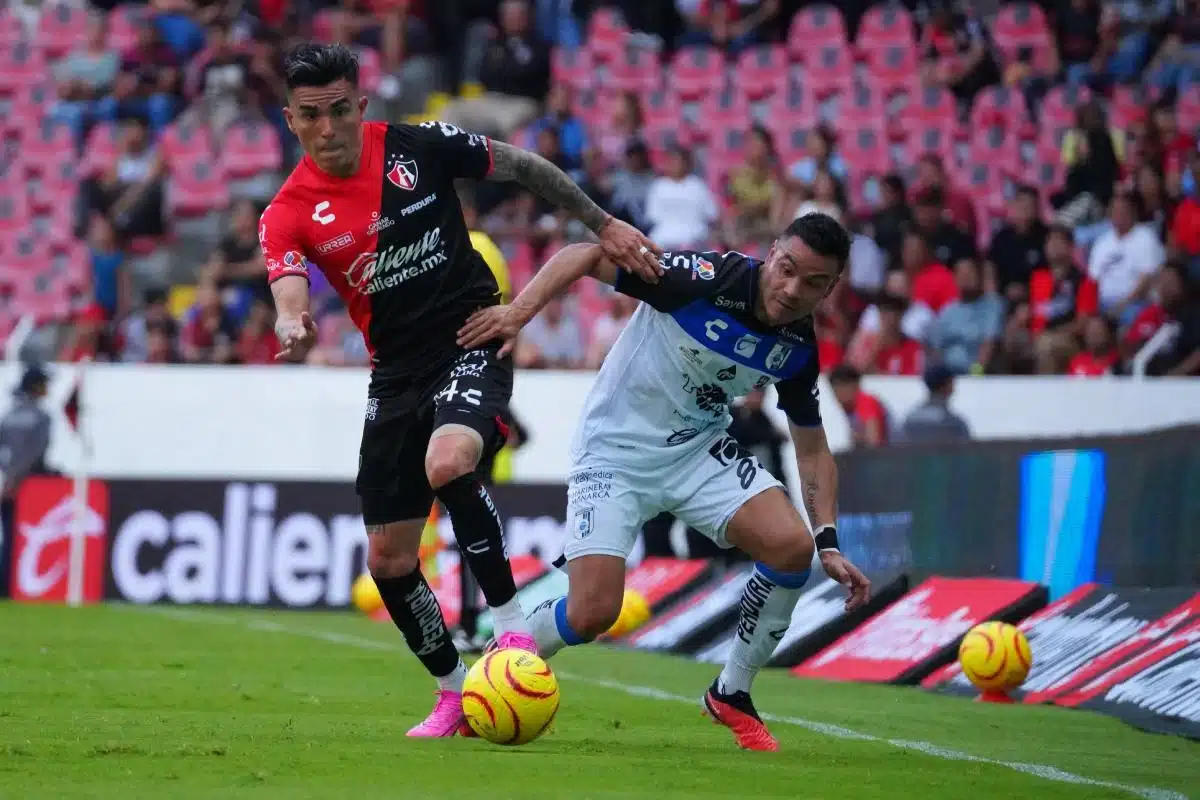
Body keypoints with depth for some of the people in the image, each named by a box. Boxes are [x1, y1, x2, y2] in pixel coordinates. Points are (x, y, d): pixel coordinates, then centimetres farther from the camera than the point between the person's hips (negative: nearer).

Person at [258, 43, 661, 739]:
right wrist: (293, 326, -48)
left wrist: (603, 225, 8)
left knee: (448, 463, -35)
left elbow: (521, 166, 8)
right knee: (389, 559, 2)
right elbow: (290, 290, -24)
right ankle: (455, 695, 23)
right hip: (396, 375, 4)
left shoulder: (419, 146, -7)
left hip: (472, 339, -4)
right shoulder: (291, 212, -5)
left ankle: (512, 623, -19)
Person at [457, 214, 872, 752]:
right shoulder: (709, 278, -25)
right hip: (615, 450, -5)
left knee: (792, 545, -19)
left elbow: (812, 449, 6)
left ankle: (732, 695, 2)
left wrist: (829, 544, -3)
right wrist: (519, 310, -34)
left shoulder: (799, 349, -7)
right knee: (592, 614, -17)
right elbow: (585, 256, -21)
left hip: (699, 448, 5)